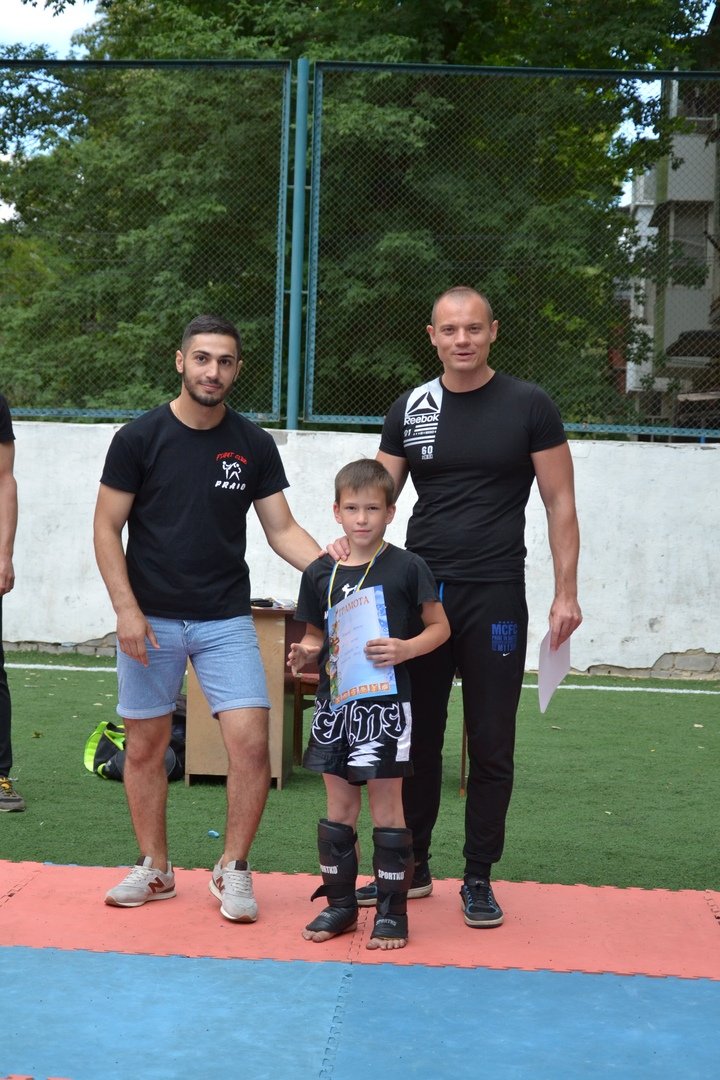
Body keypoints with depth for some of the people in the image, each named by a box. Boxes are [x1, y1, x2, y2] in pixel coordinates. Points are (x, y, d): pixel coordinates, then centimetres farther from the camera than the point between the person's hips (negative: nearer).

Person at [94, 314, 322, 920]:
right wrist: (127, 609, -10)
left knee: (250, 741, -10)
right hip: (150, 620, -1)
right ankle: (155, 869, 24)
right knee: (146, 744, 7)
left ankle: (233, 871, 7)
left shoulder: (253, 445, 3)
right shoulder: (140, 438, -3)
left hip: (226, 619, 1)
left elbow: (282, 530, 5)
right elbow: (107, 528, -1)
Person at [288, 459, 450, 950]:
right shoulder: (320, 573, 6)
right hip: (335, 702, 4)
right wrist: (305, 651, -5)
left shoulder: (407, 567, -5)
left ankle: (392, 910, 10)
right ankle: (339, 903, 22)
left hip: (385, 703, -4)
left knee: (387, 807, 1)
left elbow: (440, 626, 0)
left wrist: (406, 648, -16)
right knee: (339, 807, 11)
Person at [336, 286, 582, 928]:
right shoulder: (409, 410, 6)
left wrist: (566, 592, -6)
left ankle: (479, 879, 15)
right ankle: (412, 867, 22)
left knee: (491, 747, 4)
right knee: (415, 738, 9)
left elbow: (560, 503, 1)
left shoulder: (528, 406, -1)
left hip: (495, 598, -3)